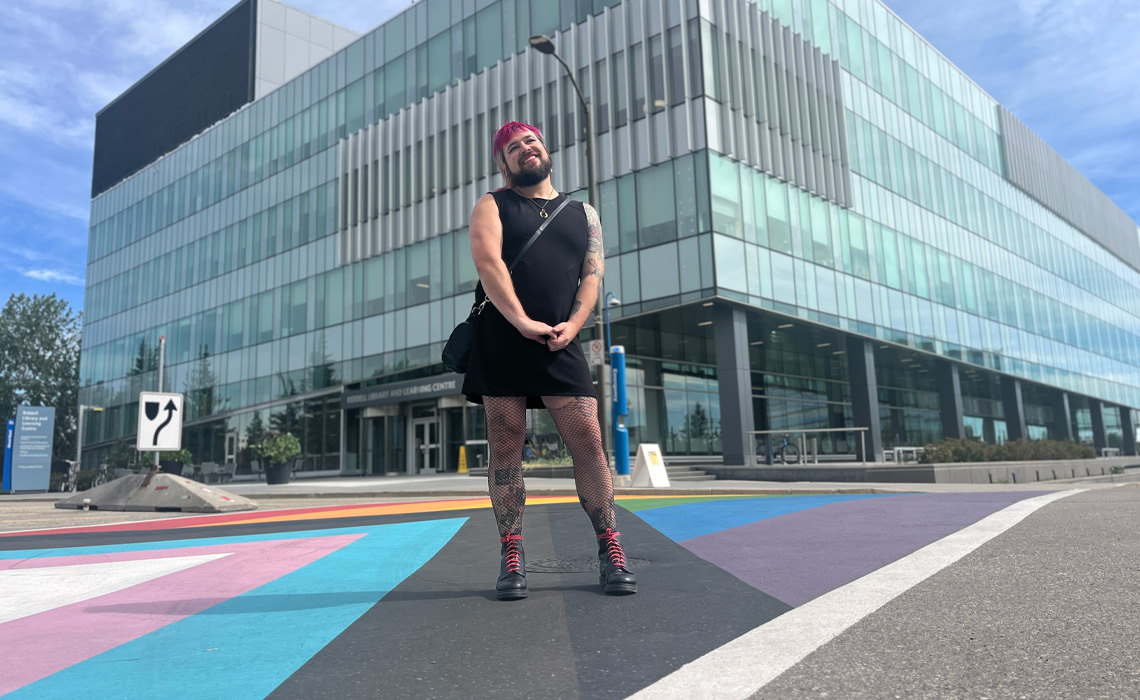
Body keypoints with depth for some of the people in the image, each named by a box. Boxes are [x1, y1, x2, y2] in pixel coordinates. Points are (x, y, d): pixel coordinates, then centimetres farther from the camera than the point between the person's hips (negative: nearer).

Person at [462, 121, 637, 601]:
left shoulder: (583, 214, 20)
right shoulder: (492, 206, 11)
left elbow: (592, 275, 10)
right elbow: (487, 262, -6)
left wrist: (572, 325, -9)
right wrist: (523, 322, -18)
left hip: (560, 345, 2)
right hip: (499, 341, -1)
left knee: (589, 443, -5)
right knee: (505, 447, 0)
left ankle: (610, 551, 5)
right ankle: (511, 556, 8)